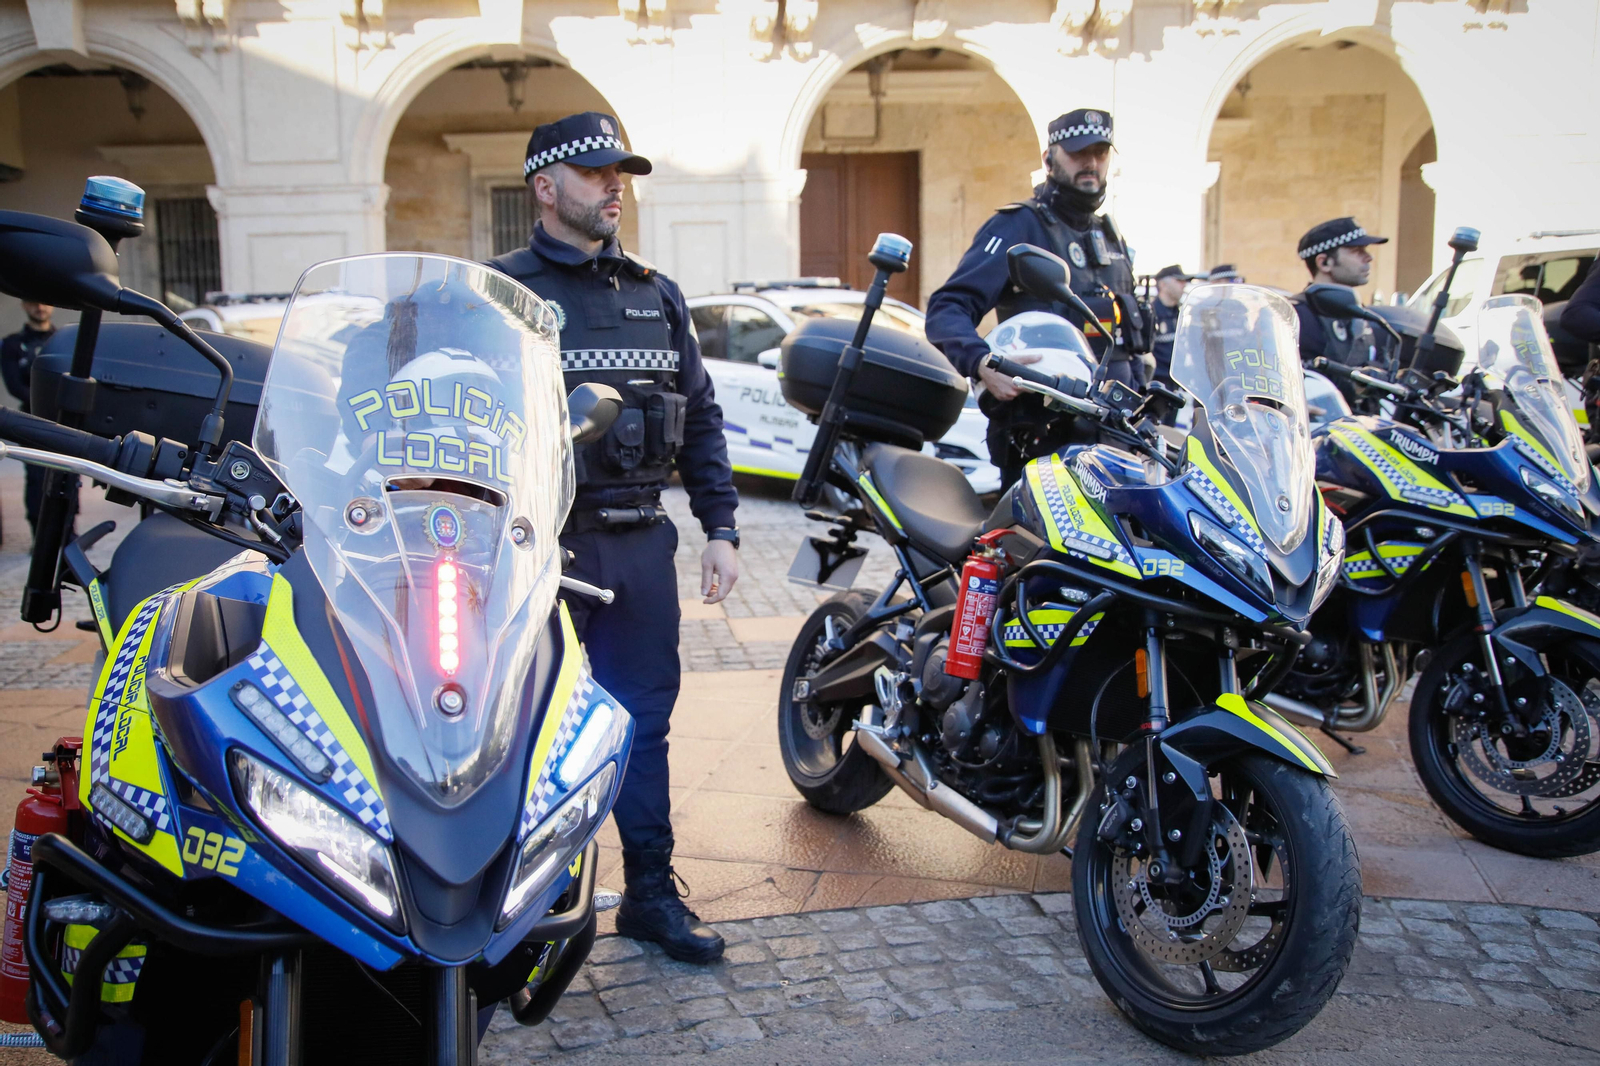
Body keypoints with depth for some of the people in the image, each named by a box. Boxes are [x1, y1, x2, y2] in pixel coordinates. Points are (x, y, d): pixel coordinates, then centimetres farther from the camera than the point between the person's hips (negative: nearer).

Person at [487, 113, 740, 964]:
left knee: (644, 719, 11)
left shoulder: (656, 295, 15)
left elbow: (700, 418, 16)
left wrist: (720, 527, 10)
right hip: (543, 546, -5)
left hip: (641, 543, 5)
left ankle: (651, 893, 23)